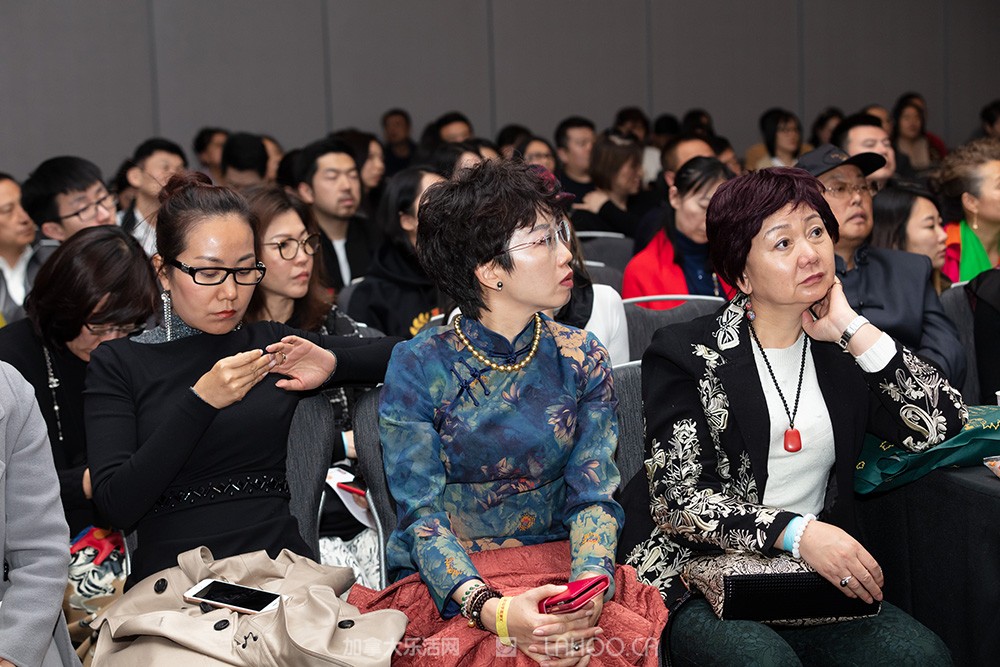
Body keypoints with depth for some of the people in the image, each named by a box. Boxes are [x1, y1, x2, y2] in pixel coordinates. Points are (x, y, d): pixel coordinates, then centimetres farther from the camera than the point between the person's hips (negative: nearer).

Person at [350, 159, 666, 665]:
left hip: (560, 572, 3)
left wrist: (588, 591, -22)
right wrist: (491, 610, -27)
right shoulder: (417, 367, -3)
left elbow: (594, 497, -1)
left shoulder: (582, 360, 6)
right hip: (447, 589, -3)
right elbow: (423, 513, -9)